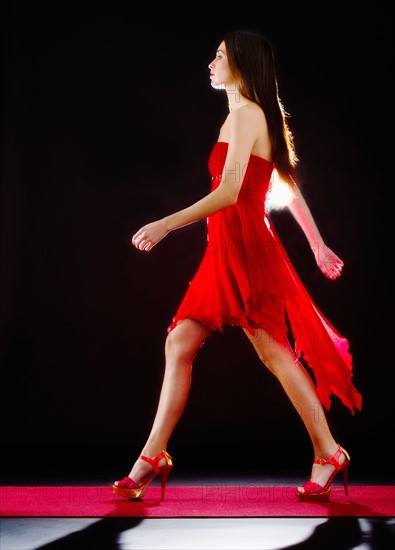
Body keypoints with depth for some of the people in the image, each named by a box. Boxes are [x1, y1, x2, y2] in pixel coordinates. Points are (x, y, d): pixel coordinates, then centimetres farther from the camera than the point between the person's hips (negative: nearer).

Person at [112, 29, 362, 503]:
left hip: (243, 246, -10)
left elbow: (228, 192, -21)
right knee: (179, 344, 6)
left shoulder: (245, 114, -11)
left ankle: (328, 454, 13)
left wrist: (164, 225, -19)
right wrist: (317, 246, 23)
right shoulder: (259, 115, 17)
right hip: (226, 249, 10)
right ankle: (152, 458, 11)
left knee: (274, 352, -1)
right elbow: (291, 188, 19)